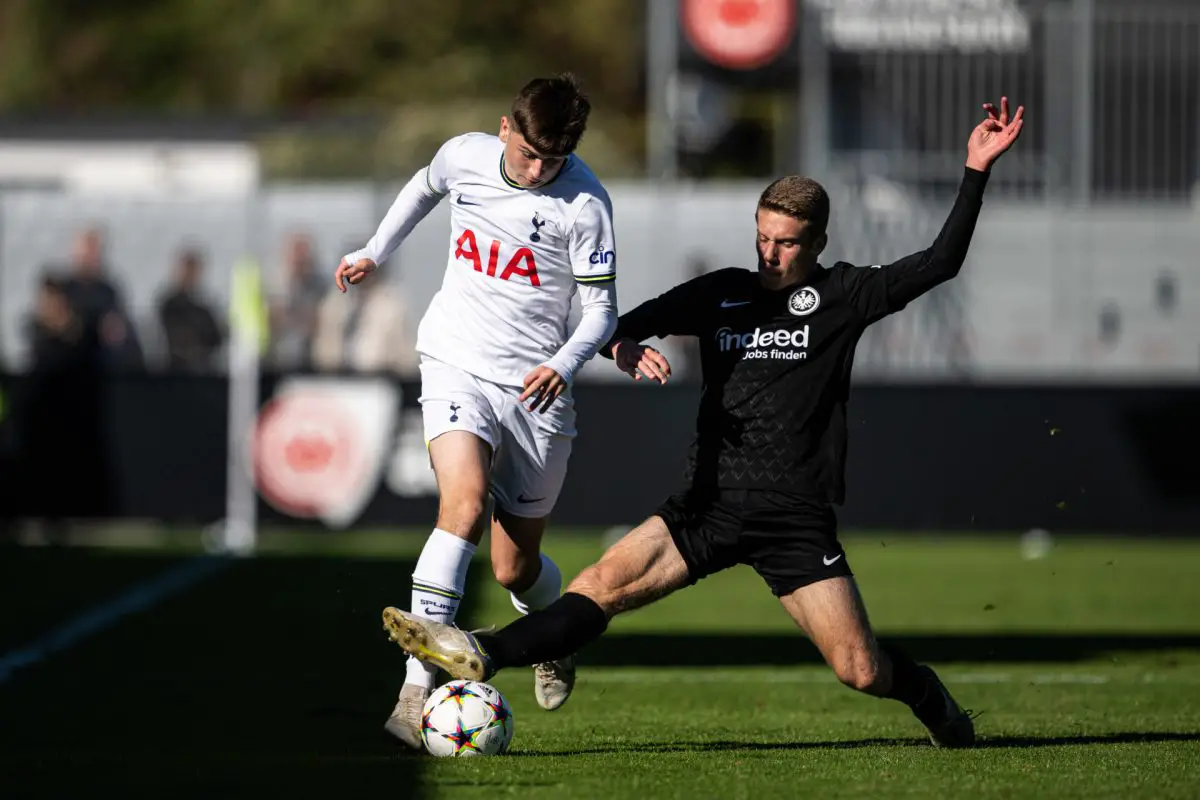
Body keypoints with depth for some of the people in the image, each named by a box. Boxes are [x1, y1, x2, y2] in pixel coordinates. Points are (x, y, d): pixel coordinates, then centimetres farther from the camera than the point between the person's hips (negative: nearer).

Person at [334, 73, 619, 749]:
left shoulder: (584, 203, -14)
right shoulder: (465, 156, -4)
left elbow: (602, 309, -9)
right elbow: (426, 186, 21)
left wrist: (564, 364, -27)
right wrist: (375, 254, 28)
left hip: (535, 387, 0)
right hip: (458, 365, 1)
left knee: (515, 567, 7)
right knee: (465, 503, -27)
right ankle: (418, 687, -32)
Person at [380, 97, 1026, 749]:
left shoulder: (841, 297, 2)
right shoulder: (722, 293, 11)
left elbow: (939, 263, -5)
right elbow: (621, 327, 12)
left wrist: (976, 172, -12)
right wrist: (627, 349, -12)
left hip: (797, 518, -3)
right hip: (712, 504, 3)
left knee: (861, 672, -8)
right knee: (603, 583, -18)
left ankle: (933, 701, 23)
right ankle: (483, 657, -29)